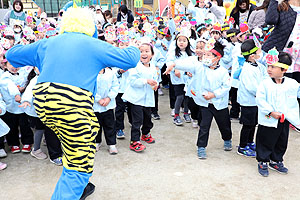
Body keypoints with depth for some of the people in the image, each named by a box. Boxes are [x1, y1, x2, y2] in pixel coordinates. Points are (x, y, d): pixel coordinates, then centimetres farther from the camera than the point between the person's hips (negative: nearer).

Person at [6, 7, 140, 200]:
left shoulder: (47, 44, 18)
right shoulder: (93, 45, 5)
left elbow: (12, 54, 28)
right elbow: (130, 60, 8)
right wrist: (134, 49, 30)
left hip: (42, 102, 7)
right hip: (72, 106, -7)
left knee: (73, 149, 27)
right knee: (79, 164, 3)